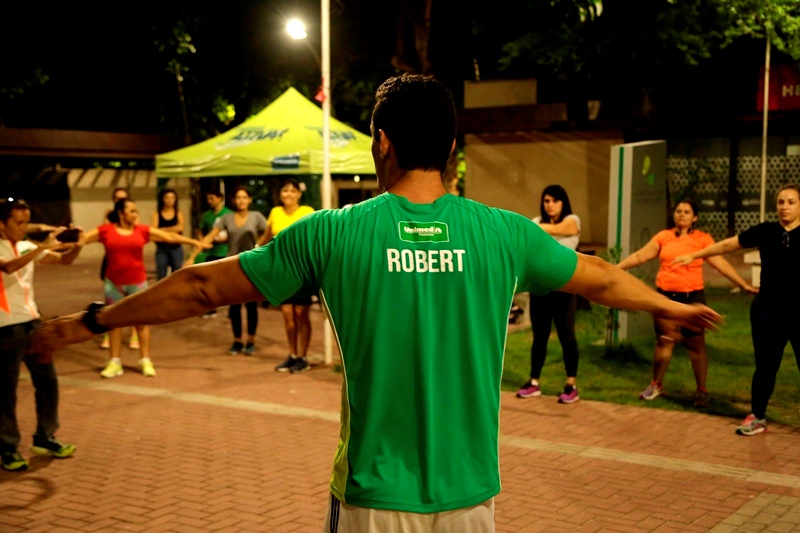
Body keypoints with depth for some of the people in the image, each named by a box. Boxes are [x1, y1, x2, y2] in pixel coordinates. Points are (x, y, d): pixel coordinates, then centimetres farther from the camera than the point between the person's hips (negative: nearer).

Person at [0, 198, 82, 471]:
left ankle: (45, 438, 26)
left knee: (48, 382, 11)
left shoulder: (27, 247, 8)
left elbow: (64, 260, 10)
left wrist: (76, 246, -12)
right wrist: (44, 246, -33)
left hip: (32, 322, 7)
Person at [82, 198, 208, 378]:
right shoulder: (105, 230, -2)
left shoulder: (143, 230, 0)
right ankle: (114, 363, 15)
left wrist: (195, 242, 1)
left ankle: (146, 361, 13)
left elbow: (170, 236, 2)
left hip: (137, 282, 0)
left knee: (141, 322, 4)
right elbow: (82, 239, -1)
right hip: (113, 283, 0)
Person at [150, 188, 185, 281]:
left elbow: (181, 227, -11)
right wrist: (173, 229, -14)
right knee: (161, 278, 1)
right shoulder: (157, 214, 2)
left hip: (176, 249, 1)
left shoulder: (179, 214, 6)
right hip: (161, 249, -1)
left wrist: (163, 230, -12)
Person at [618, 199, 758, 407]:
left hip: (692, 297, -2)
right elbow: (640, 256, 9)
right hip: (665, 296, 2)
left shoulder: (703, 239, -1)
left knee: (696, 344, 1)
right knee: (664, 341, 7)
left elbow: (721, 264, -4)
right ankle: (656, 385, 21)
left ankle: (702, 390, 10)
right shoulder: (663, 236, 5)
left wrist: (744, 284, -9)